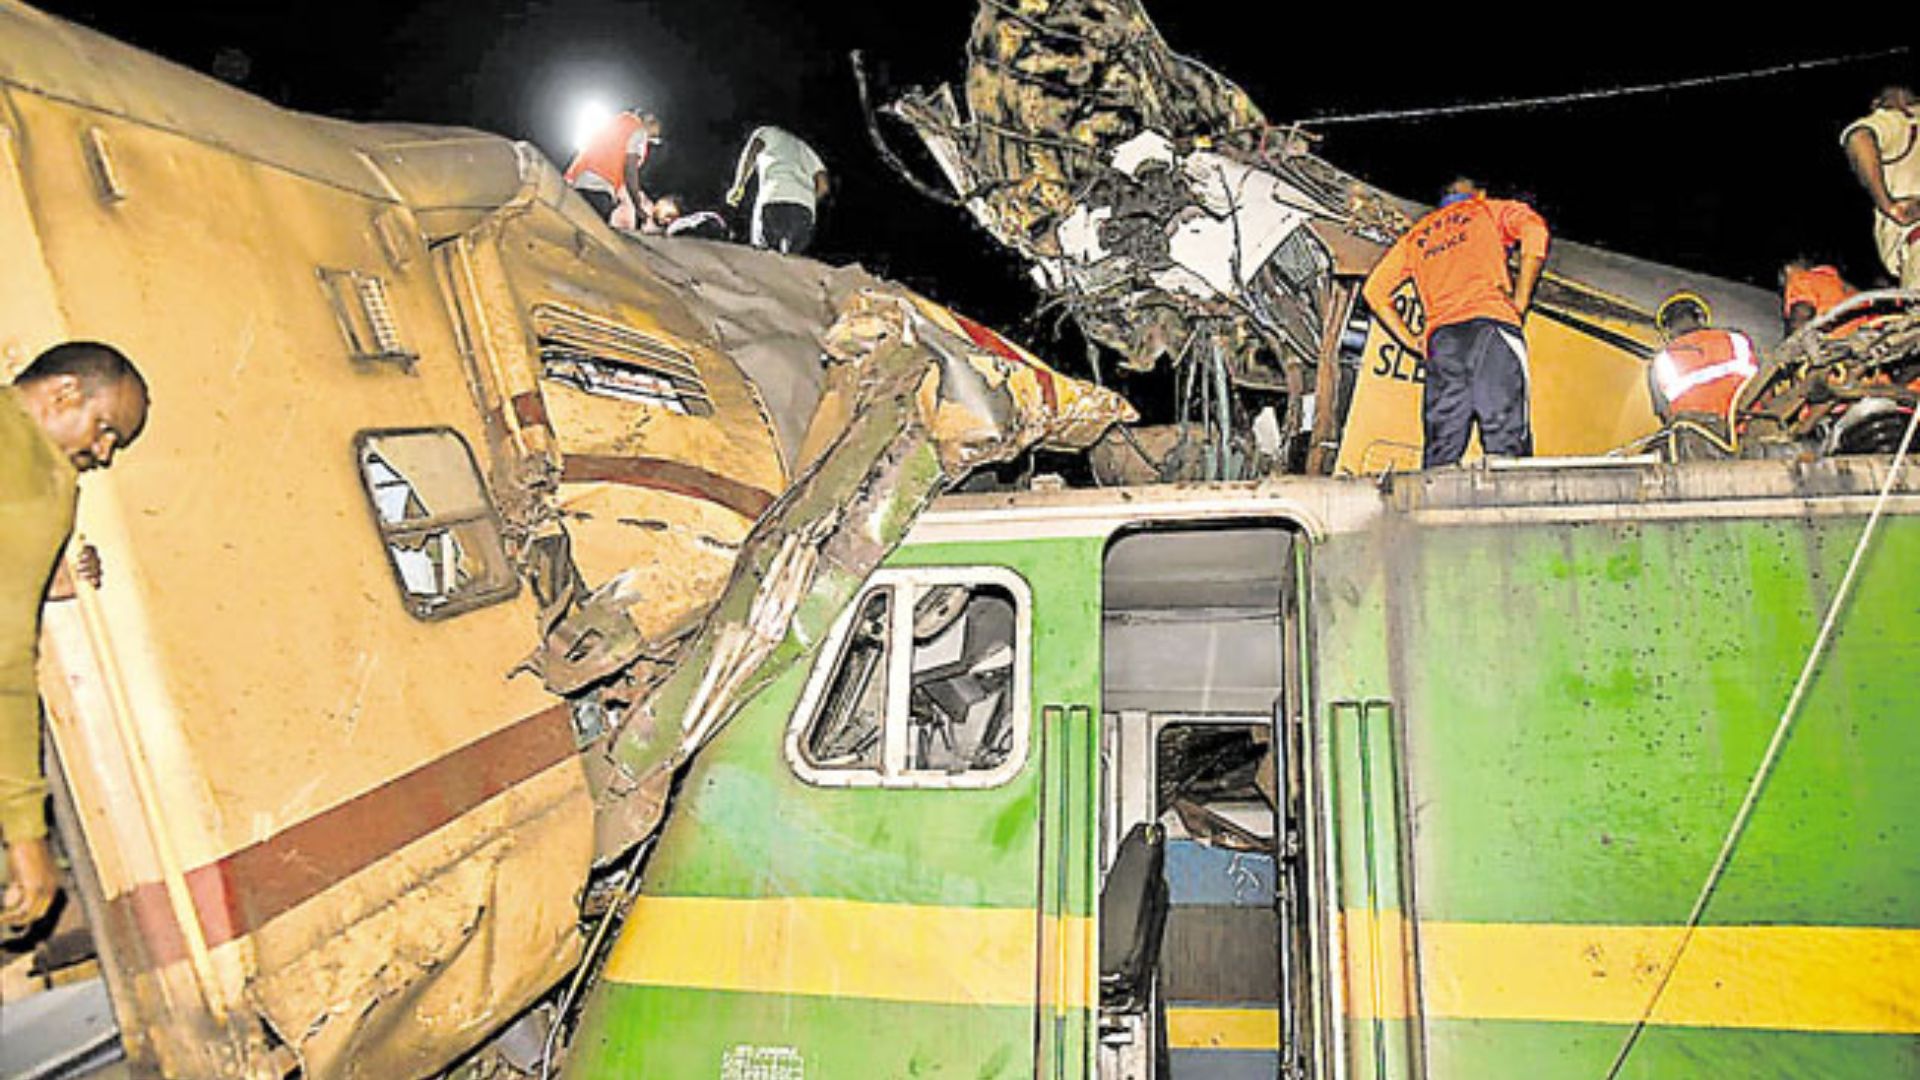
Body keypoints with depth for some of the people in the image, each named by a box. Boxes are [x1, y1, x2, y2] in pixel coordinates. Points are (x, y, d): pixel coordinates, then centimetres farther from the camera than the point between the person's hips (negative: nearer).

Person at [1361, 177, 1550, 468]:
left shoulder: (1416, 234, 31)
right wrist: (1521, 300, 2)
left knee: (1441, 447, -6)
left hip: (1440, 335, 3)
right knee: (1506, 437, -13)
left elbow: (1373, 289, 23)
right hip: (1491, 323, -3)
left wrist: (1410, 340, 17)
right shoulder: (1491, 209, 23)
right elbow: (1534, 230, 1)